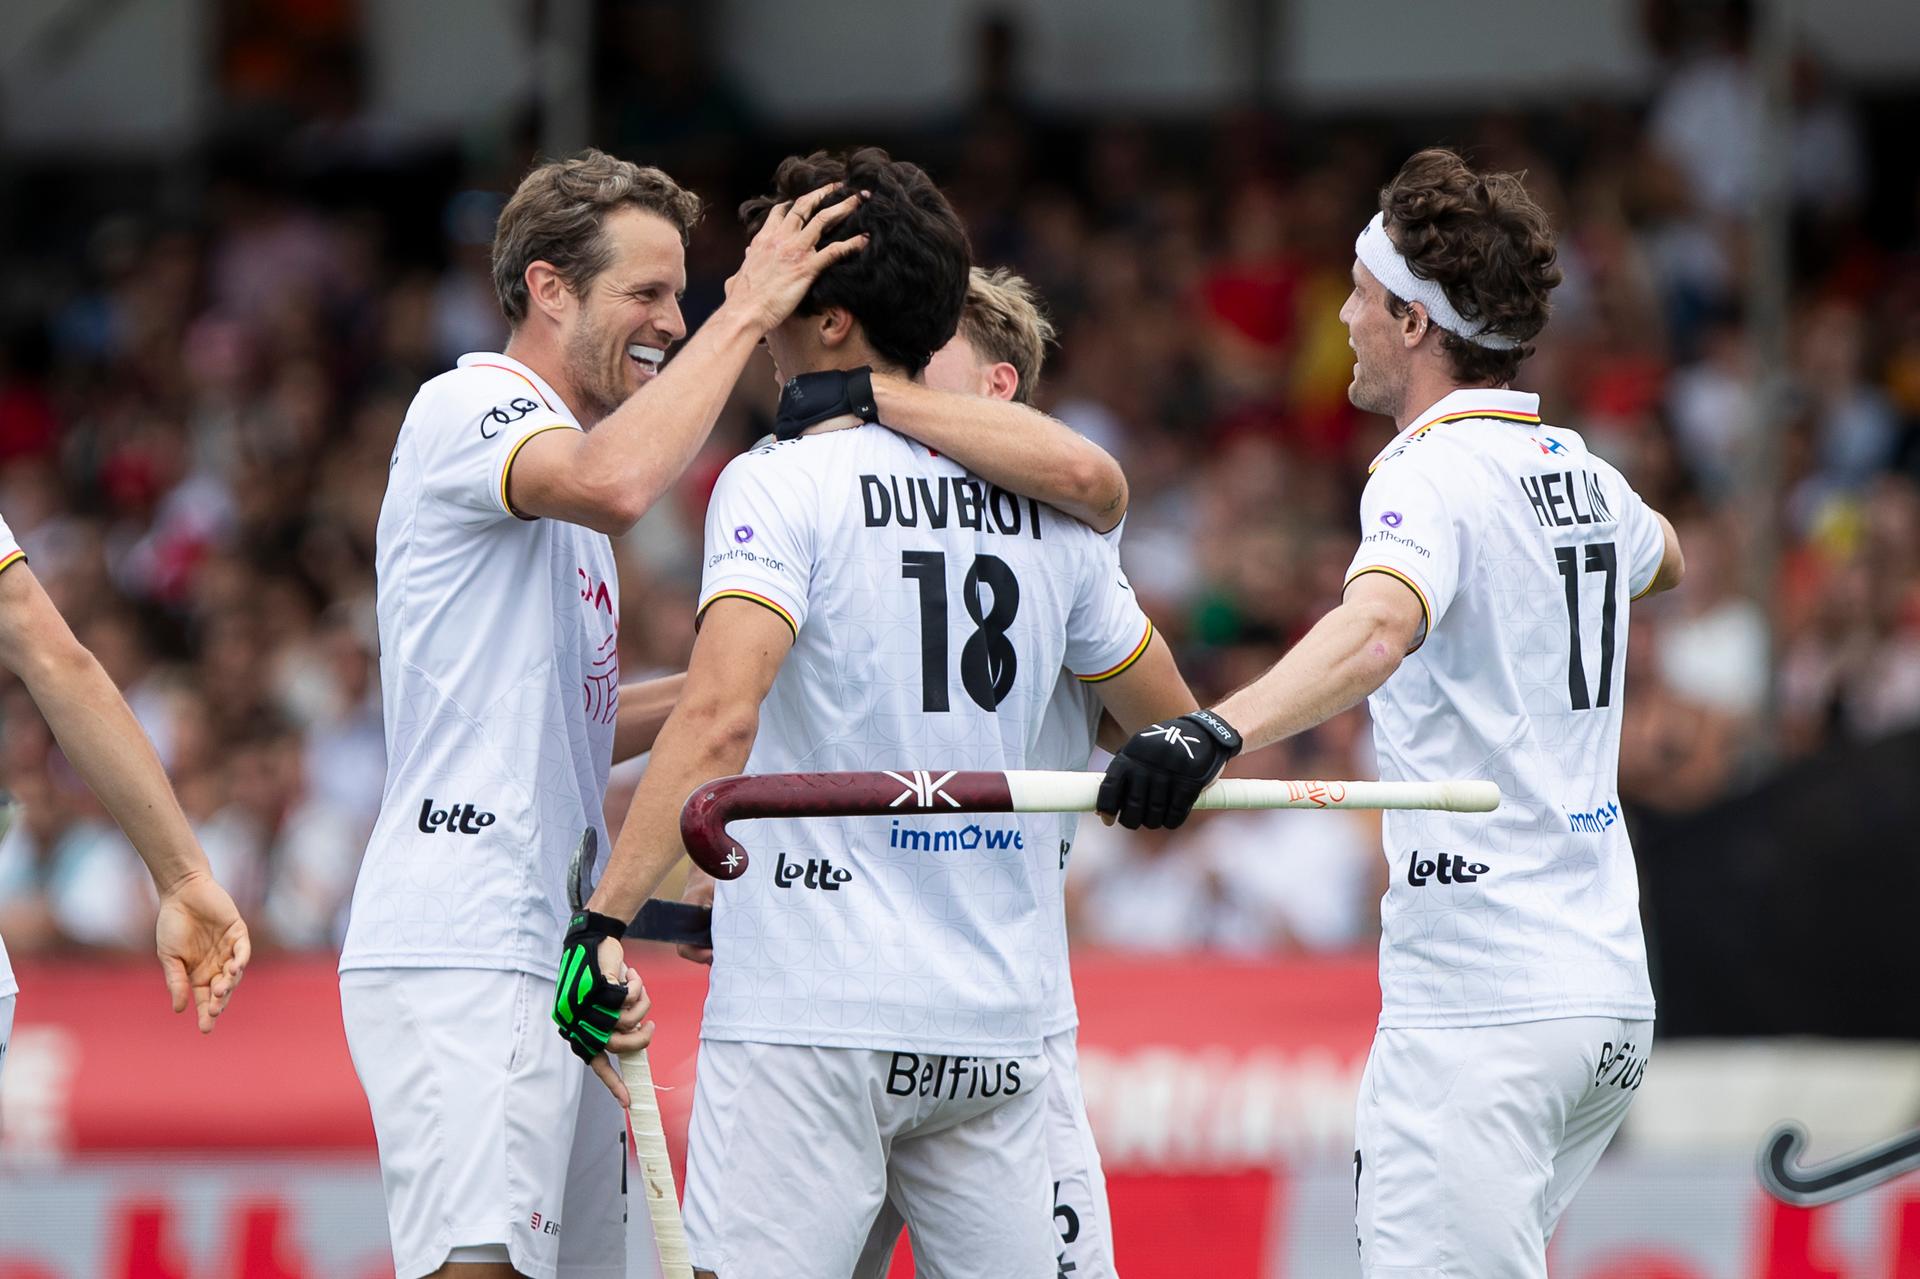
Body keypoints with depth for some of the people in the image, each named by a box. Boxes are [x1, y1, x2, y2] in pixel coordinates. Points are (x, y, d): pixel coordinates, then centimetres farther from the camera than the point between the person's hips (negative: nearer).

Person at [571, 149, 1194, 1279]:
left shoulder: (783, 485, -7)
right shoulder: (1045, 503, 9)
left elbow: (720, 718, -22)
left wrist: (605, 922, -24)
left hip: (812, 1017, -6)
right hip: (997, 1025, 6)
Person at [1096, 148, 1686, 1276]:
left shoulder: (1434, 474, -13)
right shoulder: (1581, 471, 13)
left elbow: (1379, 628, -35)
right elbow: (1661, 559, 38)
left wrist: (1220, 731, -51)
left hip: (1482, 1006, -9)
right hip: (1615, 992, 9)